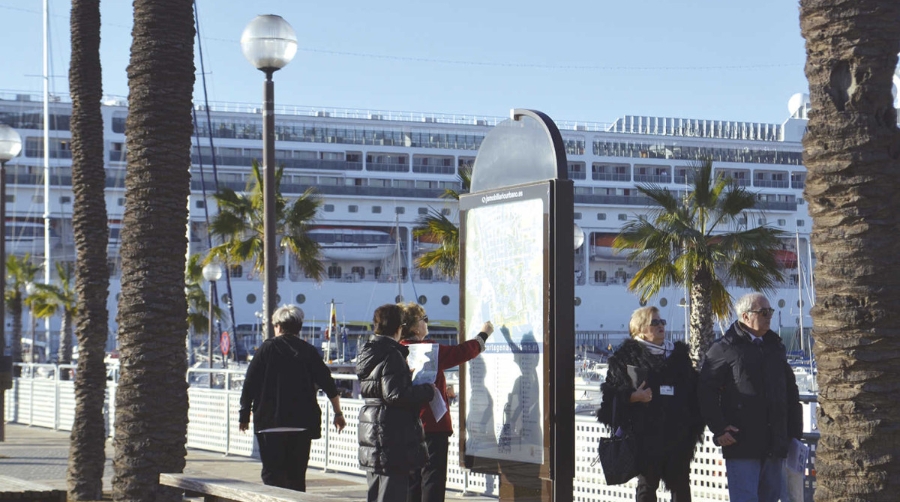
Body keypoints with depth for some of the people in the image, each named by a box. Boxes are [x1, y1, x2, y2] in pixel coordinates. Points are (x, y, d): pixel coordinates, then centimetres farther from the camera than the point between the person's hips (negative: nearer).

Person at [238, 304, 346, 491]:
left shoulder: (267, 348, 0)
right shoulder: (308, 351, 6)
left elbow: (249, 385, -2)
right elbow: (328, 385, 6)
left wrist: (244, 416, 6)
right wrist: (338, 413, 15)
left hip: (270, 423, -3)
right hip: (302, 424, 3)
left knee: (272, 475, -2)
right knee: (297, 476, 8)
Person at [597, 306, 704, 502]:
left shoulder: (679, 353, 15)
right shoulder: (629, 355, 1)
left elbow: (693, 390, 16)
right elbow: (613, 391, -3)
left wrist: (695, 425, 7)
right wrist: (634, 396, -21)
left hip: (678, 432, 4)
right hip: (646, 433, -4)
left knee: (681, 485, 7)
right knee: (647, 484, 2)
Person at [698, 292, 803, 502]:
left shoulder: (775, 347, 17)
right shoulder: (724, 349, -3)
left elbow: (790, 389, 22)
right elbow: (706, 390, -6)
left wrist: (794, 430, 13)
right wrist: (718, 429, -12)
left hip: (774, 444, 6)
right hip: (742, 444, -6)